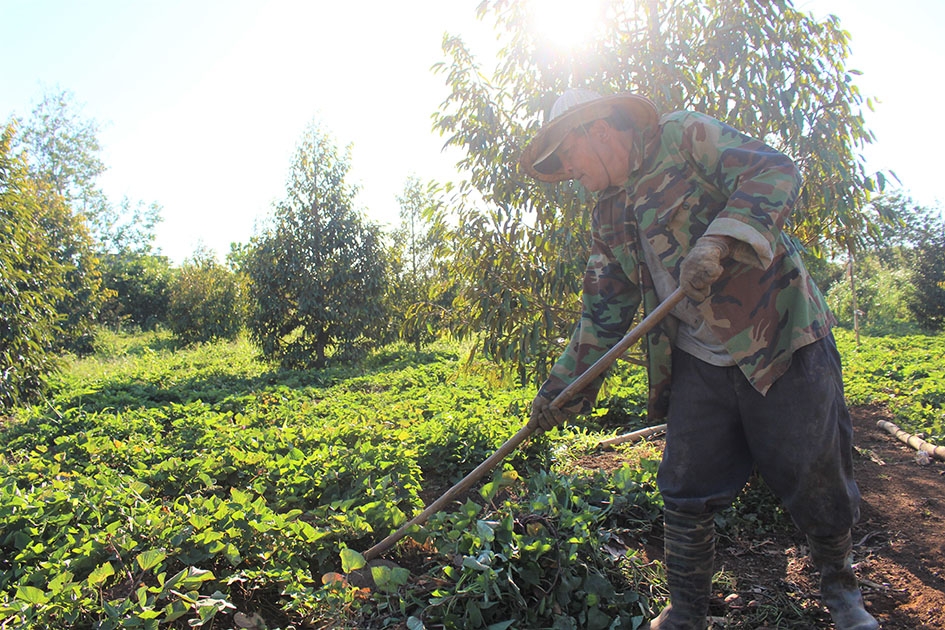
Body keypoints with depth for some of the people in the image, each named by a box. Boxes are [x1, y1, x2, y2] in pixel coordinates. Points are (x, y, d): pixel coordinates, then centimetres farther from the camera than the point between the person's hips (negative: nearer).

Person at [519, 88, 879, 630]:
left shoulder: (685, 137, -4)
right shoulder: (609, 217, 13)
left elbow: (774, 171, -15)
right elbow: (604, 311, 15)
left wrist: (719, 242, -31)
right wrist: (563, 387, 12)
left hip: (782, 339, -5)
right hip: (698, 366, 6)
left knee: (818, 483, 7)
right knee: (687, 497, 6)